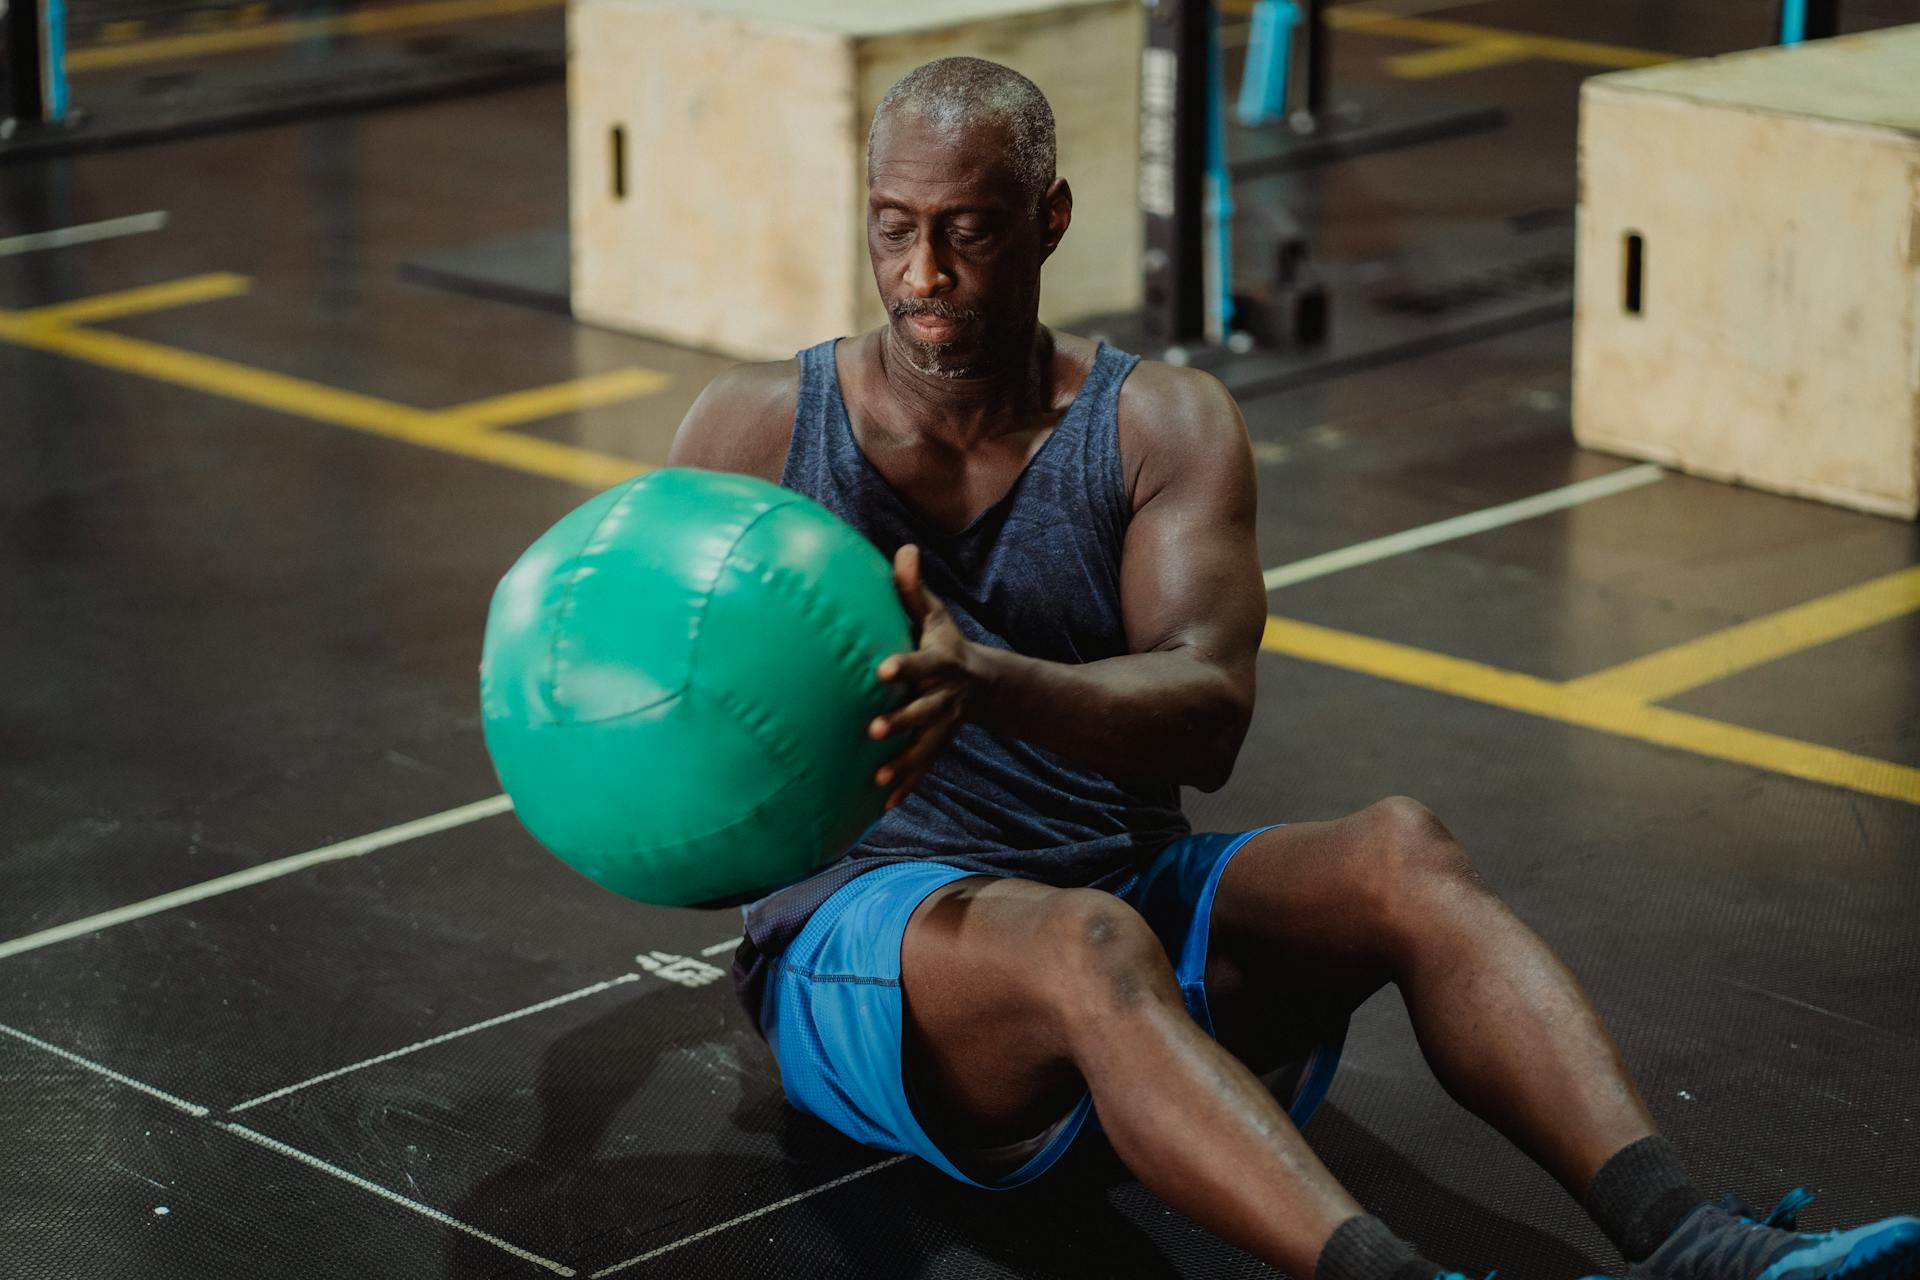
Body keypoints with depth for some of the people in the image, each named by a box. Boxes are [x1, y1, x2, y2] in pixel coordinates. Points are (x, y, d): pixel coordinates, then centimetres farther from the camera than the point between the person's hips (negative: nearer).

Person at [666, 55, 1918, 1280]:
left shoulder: (1167, 427, 5)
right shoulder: (757, 428, 3)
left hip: (1131, 884, 3)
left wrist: (989, 683, -32)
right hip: (858, 937, -3)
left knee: (1400, 850, -27)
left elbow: (1210, 717, -12)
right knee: (1093, 946, -38)